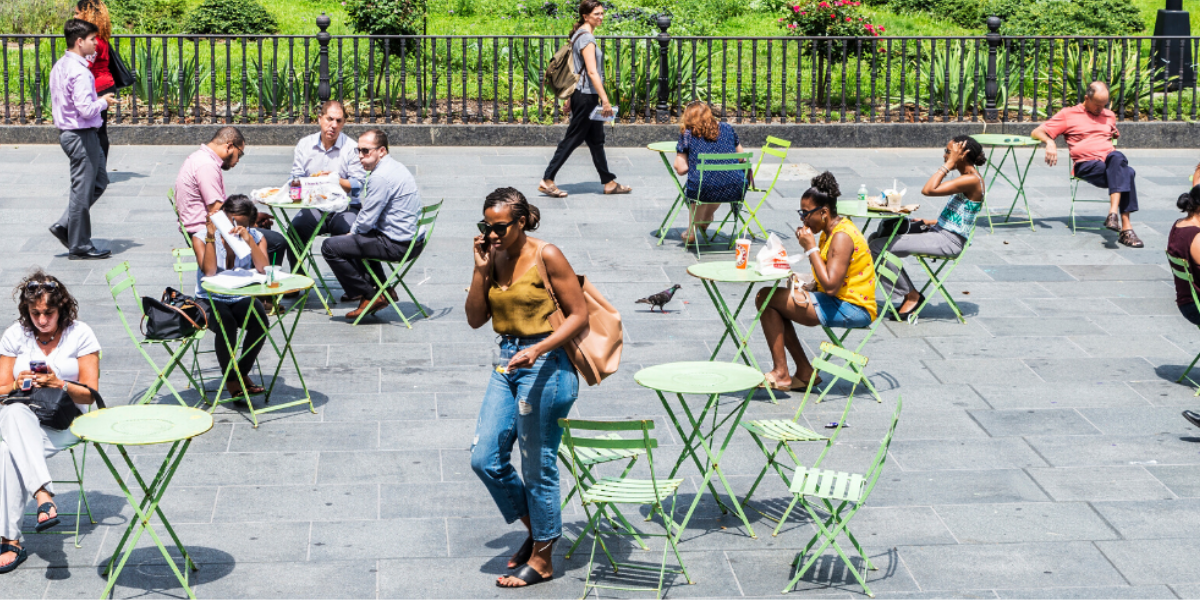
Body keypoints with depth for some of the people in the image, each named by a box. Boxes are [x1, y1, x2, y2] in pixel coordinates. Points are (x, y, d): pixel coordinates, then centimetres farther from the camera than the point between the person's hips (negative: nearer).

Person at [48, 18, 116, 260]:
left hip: (67, 132, 10)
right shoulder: (79, 71, -21)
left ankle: (64, 226, 19)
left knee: (99, 180, 21)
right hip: (81, 136, -10)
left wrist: (99, 100, 13)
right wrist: (104, 102, -8)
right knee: (83, 190, 0)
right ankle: (79, 247, 10)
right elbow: (86, 109, -27)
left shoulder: (59, 66, 10)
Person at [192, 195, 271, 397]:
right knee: (226, 324, -33)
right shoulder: (201, 237, -6)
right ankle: (230, 379, -11)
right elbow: (209, 273, -21)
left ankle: (243, 372, -4)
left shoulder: (256, 237, 0)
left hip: (242, 299, 2)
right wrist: (211, 237, -25)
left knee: (260, 321, -29)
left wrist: (249, 240, -26)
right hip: (210, 299, -2)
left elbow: (264, 270, -17)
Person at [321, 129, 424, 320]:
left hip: (397, 245, -11)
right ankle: (384, 289, 26)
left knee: (330, 247, -6)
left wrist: (353, 231, 2)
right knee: (356, 239, 35)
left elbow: (366, 222, -19)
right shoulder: (394, 167, 12)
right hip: (412, 239, 11)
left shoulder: (380, 177, -21)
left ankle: (368, 296, 1)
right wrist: (353, 231, 12)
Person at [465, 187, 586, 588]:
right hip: (508, 362, 7)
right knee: (485, 460, 5)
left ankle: (542, 558, 16)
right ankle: (535, 528, 27)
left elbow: (579, 315, -10)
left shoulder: (546, 256, -10)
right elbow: (475, 319, 7)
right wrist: (480, 269, -5)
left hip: (546, 365, -7)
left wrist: (538, 350, -21)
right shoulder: (494, 258, 7)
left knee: (537, 466, 1)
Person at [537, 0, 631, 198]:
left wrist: (570, 98, 20)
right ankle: (547, 180, 1)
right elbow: (592, 72, -23)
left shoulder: (579, 35, 13)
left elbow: (576, 68, 17)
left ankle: (609, 183, 18)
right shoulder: (587, 37, -17)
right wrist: (605, 100, -25)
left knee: (596, 140, 12)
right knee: (572, 139, -4)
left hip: (581, 94, 10)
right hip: (586, 96, -10)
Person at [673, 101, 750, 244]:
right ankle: (706, 220, 54)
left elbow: (681, 169, -3)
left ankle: (691, 231, 42)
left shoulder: (687, 134, 2)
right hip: (735, 191, 3)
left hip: (705, 192, -2)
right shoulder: (727, 129, 11)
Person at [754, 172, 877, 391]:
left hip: (851, 309, -11)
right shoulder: (831, 231, 13)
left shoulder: (841, 237, -19)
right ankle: (804, 372, 13)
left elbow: (830, 286, -27)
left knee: (766, 298, -15)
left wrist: (811, 248, -21)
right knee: (772, 301, 17)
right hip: (840, 302, 11)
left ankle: (781, 374, -9)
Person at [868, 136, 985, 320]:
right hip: (939, 233, 11)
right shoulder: (969, 178, 13)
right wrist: (929, 222, 13)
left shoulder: (971, 180, -18)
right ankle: (902, 301, 5)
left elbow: (928, 190, -27)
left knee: (878, 247, -17)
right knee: (876, 238, 8)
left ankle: (911, 295, 0)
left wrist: (950, 163, -21)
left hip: (948, 242, -11)